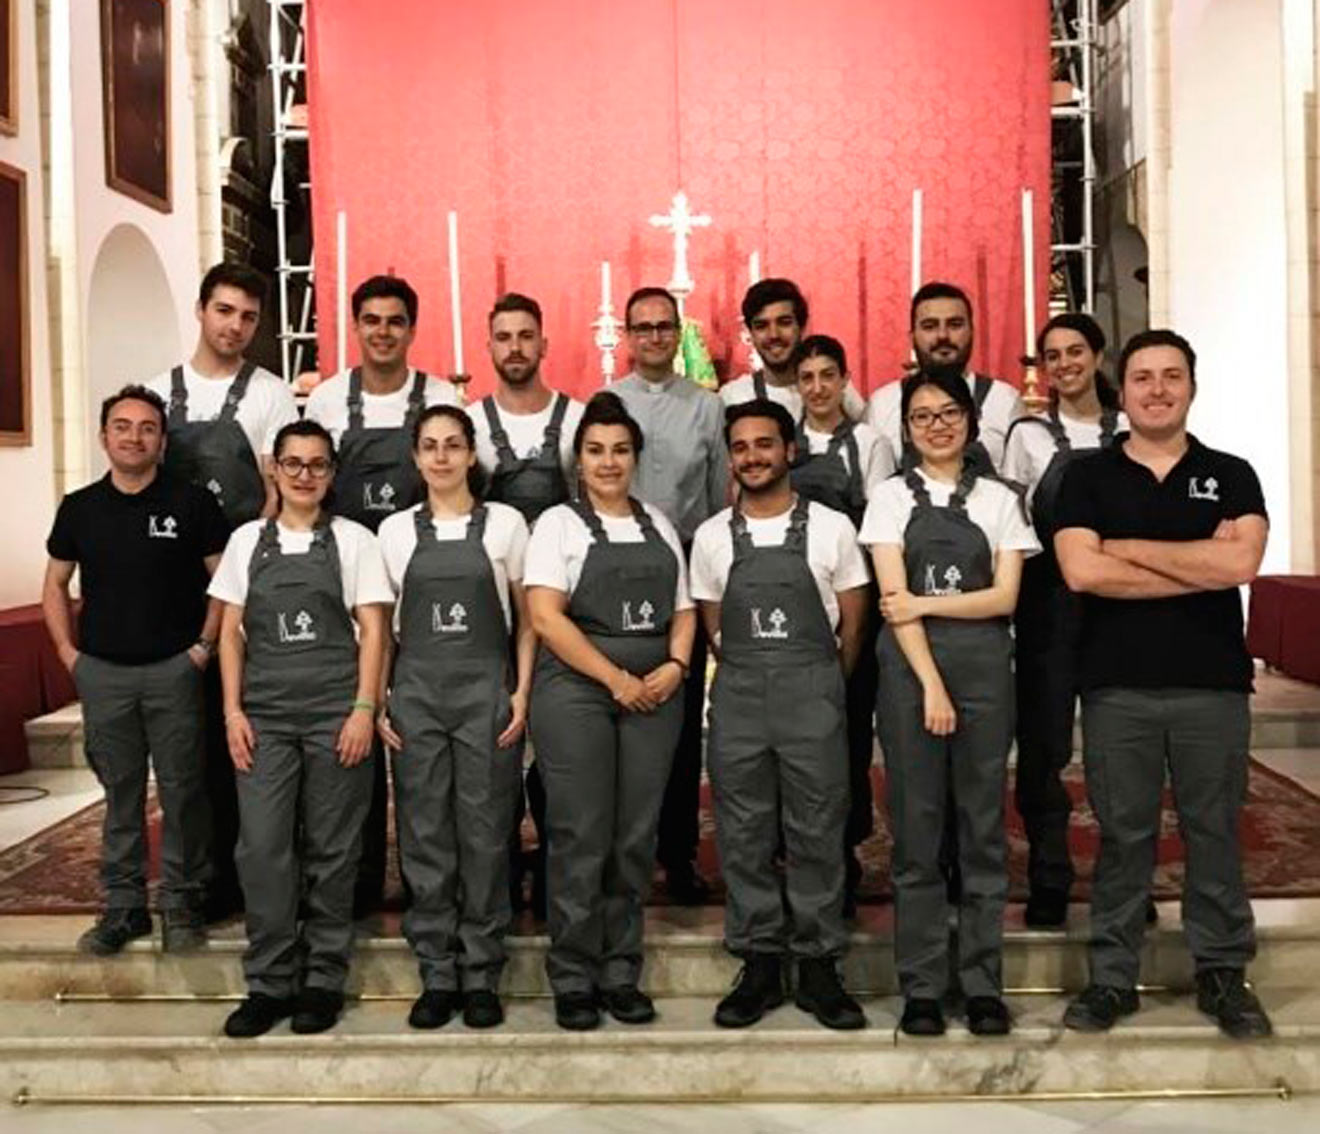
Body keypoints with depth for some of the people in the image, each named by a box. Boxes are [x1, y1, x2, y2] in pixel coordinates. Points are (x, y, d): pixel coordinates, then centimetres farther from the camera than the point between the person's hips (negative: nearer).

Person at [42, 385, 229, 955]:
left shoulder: (191, 502, -4)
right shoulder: (79, 508, 5)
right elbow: (55, 584, 15)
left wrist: (204, 645, -6)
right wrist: (68, 651, 6)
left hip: (173, 670, -2)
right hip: (102, 672, 3)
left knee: (182, 790, 4)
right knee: (120, 791, 11)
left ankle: (181, 903, 17)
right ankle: (123, 905, 22)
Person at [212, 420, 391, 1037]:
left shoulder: (353, 540, 4)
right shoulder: (247, 540, 10)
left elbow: (372, 631, 1)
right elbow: (231, 633, 10)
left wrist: (364, 709, -8)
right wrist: (233, 711, 1)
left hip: (335, 713, -2)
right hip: (264, 714, 2)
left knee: (331, 849, 3)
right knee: (262, 847, -2)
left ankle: (323, 980, 15)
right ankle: (269, 983, 10)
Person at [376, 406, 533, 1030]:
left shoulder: (504, 524, 4)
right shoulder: (395, 530, 8)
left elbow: (528, 616, 6)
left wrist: (521, 692, -3)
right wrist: (376, 700, 2)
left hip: (486, 689, -1)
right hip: (416, 690, 2)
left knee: (485, 832, 1)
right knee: (423, 832, 4)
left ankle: (481, 975, 13)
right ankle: (437, 975, 15)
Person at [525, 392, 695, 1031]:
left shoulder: (659, 526, 15)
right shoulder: (559, 523, 1)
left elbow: (683, 610, 16)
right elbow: (546, 617, -9)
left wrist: (674, 667, -4)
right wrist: (615, 679, -13)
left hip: (654, 694, 4)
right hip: (576, 691, -4)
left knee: (636, 839, 5)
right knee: (581, 839, -3)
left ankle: (621, 974, 16)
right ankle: (573, 981, 9)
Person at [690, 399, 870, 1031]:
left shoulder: (831, 528, 1)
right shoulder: (712, 537, 6)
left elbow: (852, 626, 7)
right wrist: (751, 679, 11)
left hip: (813, 693, -1)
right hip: (737, 696, 2)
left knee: (817, 831, 3)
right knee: (743, 834, 5)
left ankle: (818, 969, 14)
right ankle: (759, 967, 16)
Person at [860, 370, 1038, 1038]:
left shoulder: (998, 499, 10)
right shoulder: (891, 498, 6)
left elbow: (1005, 597, 1)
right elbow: (894, 599, -3)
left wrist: (927, 603, -8)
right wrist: (931, 685, -11)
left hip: (984, 667, 1)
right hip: (909, 668, -1)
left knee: (983, 827, 3)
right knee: (916, 829, 2)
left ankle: (983, 985, 13)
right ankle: (921, 988, 10)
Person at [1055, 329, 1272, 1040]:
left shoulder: (1230, 475, 8)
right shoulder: (1088, 477, 5)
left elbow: (1241, 562, -11)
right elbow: (1081, 571, -11)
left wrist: (1127, 546, -9)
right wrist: (1201, 565, -10)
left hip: (1213, 683, 1)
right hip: (1117, 687, -1)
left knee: (1214, 831, 9)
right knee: (1122, 835, 7)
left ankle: (1223, 973, 22)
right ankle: (1112, 977, 17)